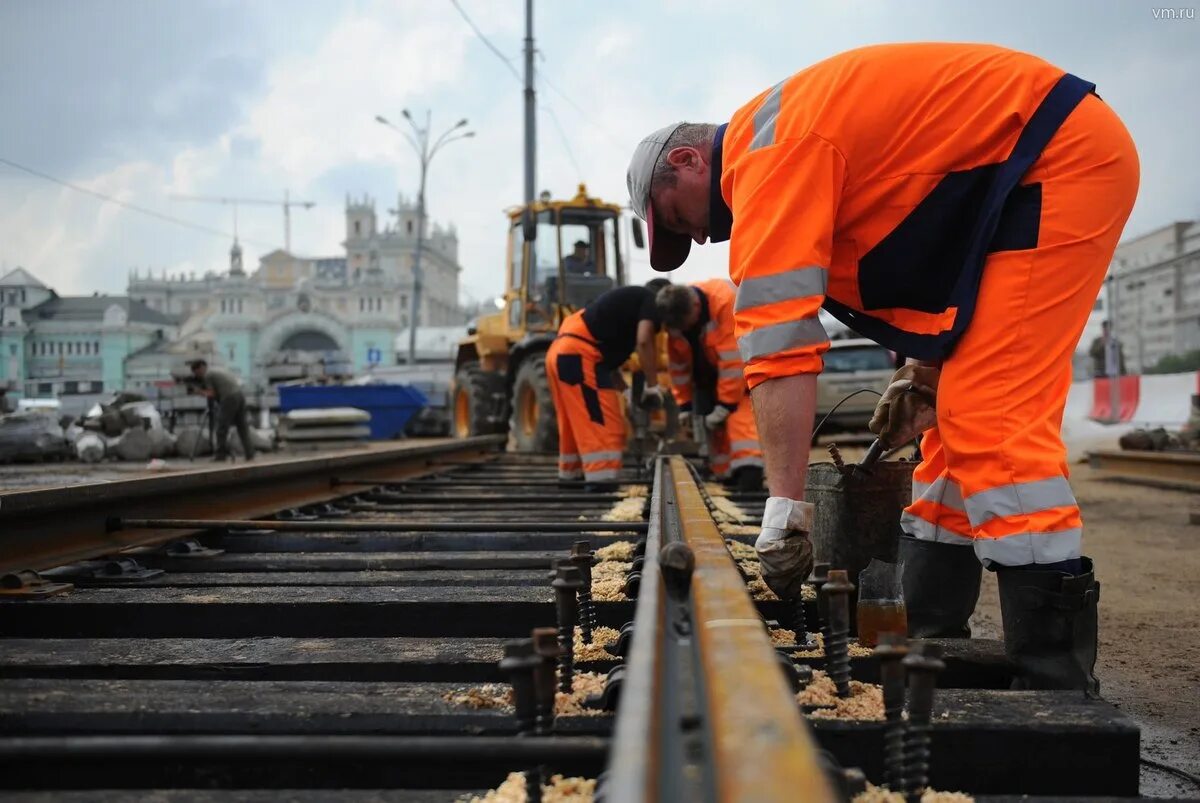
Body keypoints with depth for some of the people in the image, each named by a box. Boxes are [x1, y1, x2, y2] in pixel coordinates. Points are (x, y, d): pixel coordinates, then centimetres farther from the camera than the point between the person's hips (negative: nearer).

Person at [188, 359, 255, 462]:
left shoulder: (207, 375, -1)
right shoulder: (216, 371, 26)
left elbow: (212, 394, -4)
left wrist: (200, 391, 13)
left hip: (229, 398, -8)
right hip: (239, 395, 8)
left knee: (222, 427, 1)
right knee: (242, 426, 9)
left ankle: (221, 454, 4)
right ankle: (250, 453, 6)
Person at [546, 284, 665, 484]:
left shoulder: (629, 299, 28)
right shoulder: (651, 300, 3)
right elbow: (644, 341, -15)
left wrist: (623, 388, 27)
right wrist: (653, 385, -8)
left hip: (561, 353, 9)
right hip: (578, 355, -9)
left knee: (578, 422, 22)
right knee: (604, 424, -7)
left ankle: (571, 475, 33)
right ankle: (602, 479, -11)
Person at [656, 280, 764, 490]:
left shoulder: (726, 301, -35)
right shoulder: (674, 318, -13)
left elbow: (733, 360, -34)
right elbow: (677, 365, -3)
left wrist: (725, 405, -30)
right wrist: (685, 405, -3)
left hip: (743, 361, -7)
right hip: (708, 369, 7)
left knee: (741, 414, -25)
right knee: (712, 423, 2)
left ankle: (749, 474, -34)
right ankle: (725, 475, 8)